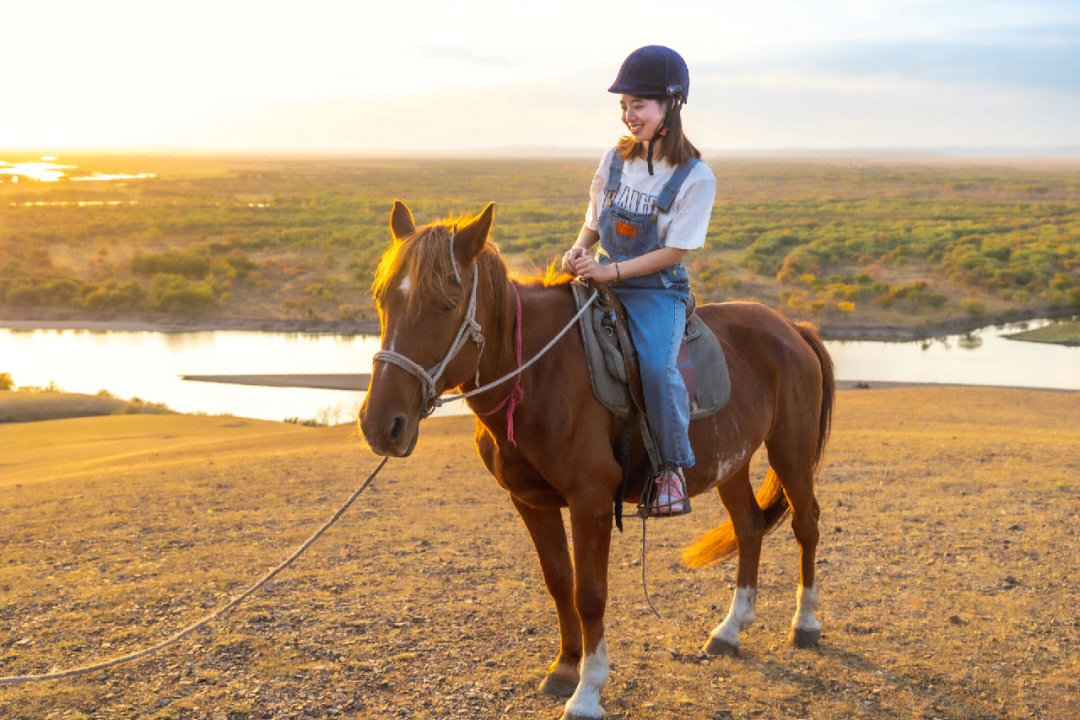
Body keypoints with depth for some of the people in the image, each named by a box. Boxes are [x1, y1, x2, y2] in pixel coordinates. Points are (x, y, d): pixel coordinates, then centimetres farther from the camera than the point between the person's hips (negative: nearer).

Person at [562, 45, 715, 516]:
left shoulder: (695, 178, -9)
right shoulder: (615, 160, 7)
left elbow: (673, 252, -12)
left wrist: (610, 271, -19)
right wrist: (579, 251, -6)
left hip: (658, 290, -5)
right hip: (603, 282, 5)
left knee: (656, 366, -30)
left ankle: (672, 467, -10)